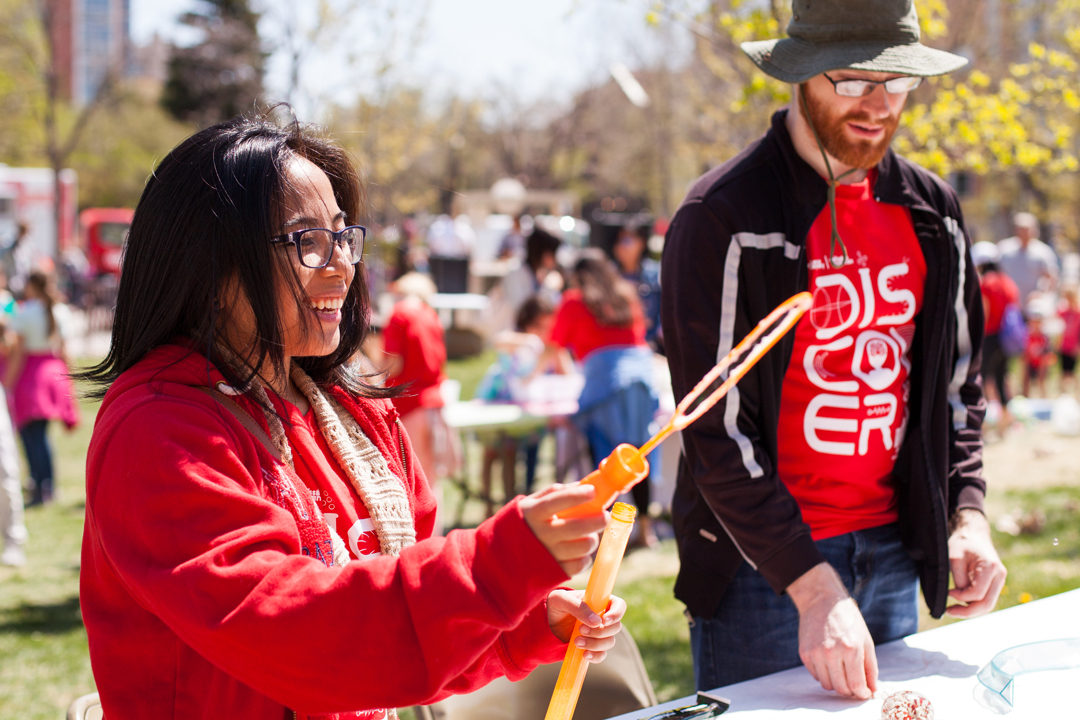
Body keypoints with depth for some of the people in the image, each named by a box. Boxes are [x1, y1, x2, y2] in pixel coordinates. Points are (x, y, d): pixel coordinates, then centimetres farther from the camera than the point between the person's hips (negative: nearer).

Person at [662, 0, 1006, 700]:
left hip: (891, 556, 6)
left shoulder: (932, 213, 6)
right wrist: (812, 587, -24)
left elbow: (958, 384, 16)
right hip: (762, 564, -5)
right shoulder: (725, 220, -13)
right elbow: (716, 432, -17)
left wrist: (968, 513, -1)